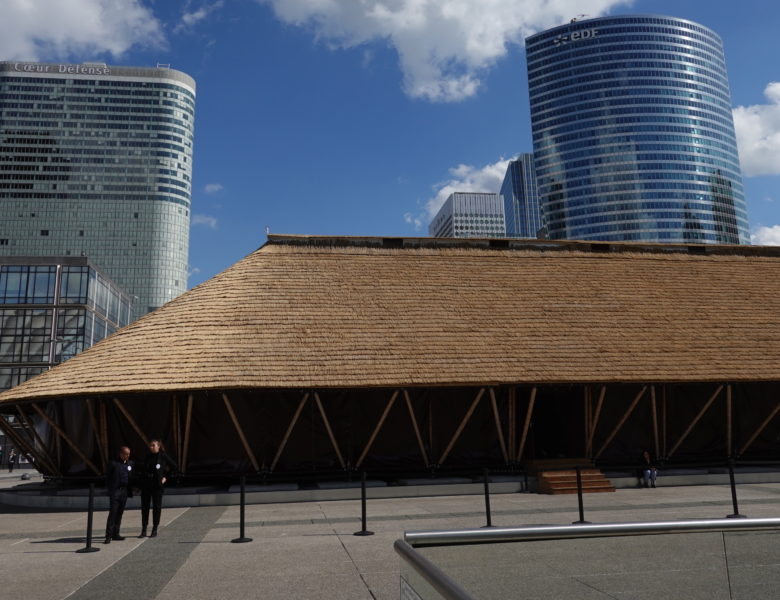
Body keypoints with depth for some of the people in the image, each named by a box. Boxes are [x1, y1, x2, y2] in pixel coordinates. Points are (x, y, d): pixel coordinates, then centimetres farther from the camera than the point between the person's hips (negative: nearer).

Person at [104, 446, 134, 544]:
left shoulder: (130, 464, 11)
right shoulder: (113, 464, -4)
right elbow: (107, 478, -2)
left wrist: (130, 491, 8)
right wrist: (109, 490, -7)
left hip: (124, 491, 5)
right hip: (115, 491, -5)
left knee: (120, 513, 10)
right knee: (112, 513, -8)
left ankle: (115, 534, 18)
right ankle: (108, 536, -5)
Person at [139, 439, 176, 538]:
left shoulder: (163, 456, -4)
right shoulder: (148, 457, 6)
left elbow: (173, 467, 4)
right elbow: (143, 470, 14)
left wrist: (166, 477, 0)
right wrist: (141, 483, 6)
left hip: (157, 485, -4)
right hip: (146, 485, 4)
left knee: (156, 507, 3)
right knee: (144, 507, 5)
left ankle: (155, 530, 12)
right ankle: (143, 530, 13)